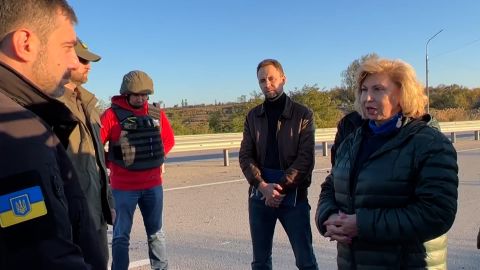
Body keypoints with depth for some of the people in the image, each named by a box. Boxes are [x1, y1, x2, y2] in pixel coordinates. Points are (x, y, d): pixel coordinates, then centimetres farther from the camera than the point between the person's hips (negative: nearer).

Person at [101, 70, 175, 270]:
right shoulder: (112, 114, -9)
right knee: (121, 235, 5)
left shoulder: (156, 113, 4)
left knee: (156, 232, 16)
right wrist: (112, 165, -3)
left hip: (153, 184, 4)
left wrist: (156, 158, 9)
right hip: (124, 186, -4)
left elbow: (169, 139, 17)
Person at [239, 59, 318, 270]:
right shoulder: (253, 116, 9)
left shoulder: (302, 114, -2)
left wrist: (280, 187, -16)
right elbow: (245, 156, 3)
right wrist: (263, 186, -13)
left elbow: (305, 159, -8)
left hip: (293, 195, -3)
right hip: (260, 194, 4)